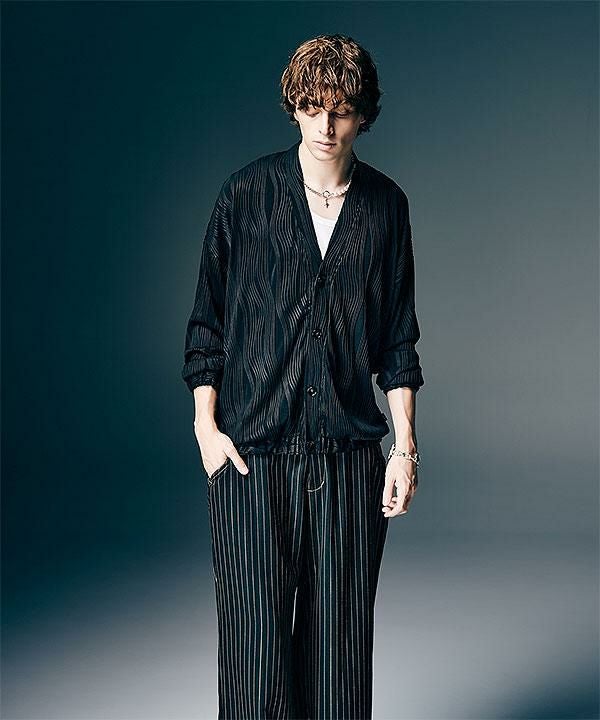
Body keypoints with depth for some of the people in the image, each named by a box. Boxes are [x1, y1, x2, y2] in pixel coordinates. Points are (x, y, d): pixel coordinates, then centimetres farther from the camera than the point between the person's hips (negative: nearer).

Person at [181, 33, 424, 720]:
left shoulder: (385, 205, 7)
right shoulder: (247, 192, 2)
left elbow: (397, 336, 10)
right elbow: (206, 321, 5)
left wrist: (405, 446, 4)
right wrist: (206, 426, -2)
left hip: (350, 453, 2)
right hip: (251, 451, -2)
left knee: (342, 637, 5)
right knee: (255, 635, -2)